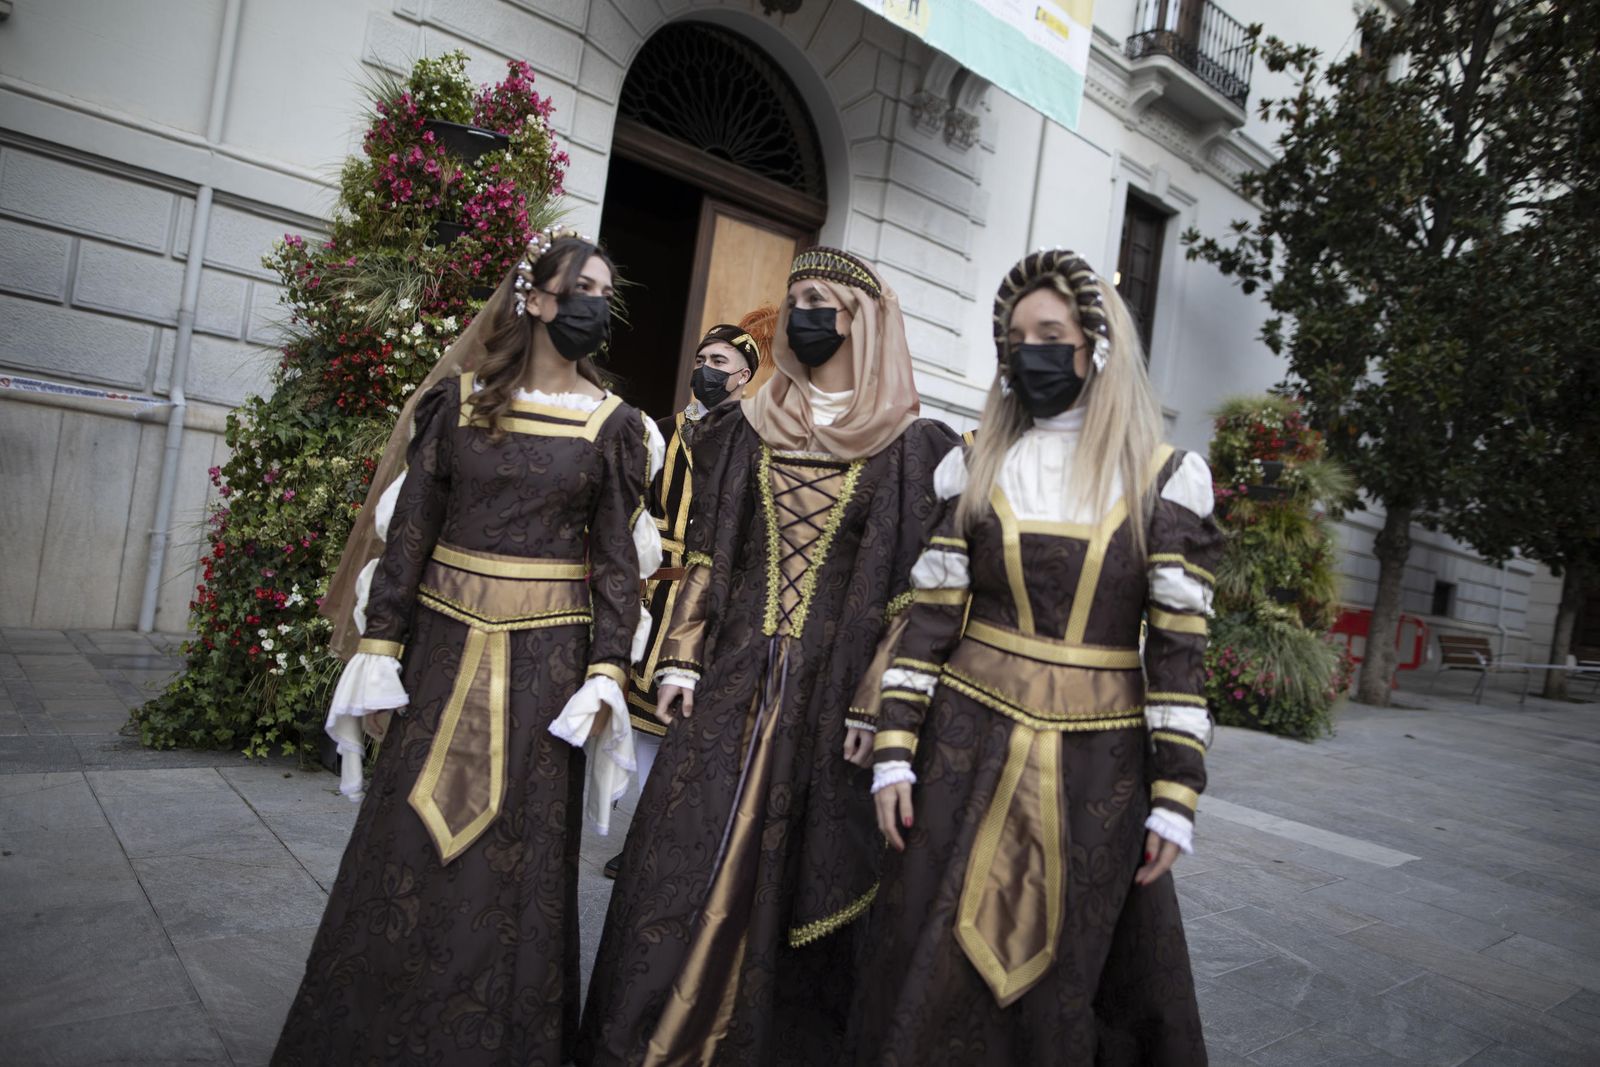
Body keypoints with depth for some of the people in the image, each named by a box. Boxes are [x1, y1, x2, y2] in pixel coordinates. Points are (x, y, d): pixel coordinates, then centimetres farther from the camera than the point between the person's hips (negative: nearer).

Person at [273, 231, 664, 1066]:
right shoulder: (457, 398, 4)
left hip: (547, 653, -1)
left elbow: (618, 558, 0)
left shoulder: (614, 425, 2)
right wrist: (380, 643, -1)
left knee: (511, 856, 5)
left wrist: (606, 672, -8)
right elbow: (409, 528, 3)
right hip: (446, 642, 1)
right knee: (405, 845, 8)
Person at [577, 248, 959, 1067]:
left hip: (828, 688, -2)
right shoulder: (742, 430, 10)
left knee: (796, 873, 8)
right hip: (732, 676, 3)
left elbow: (914, 587, -4)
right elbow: (704, 554, 10)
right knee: (685, 861, 3)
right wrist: (680, 659, 2)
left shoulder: (907, 448, -1)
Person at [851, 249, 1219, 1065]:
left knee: (1066, 983, 12)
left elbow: (1179, 648, -2)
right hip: (969, 746, 1)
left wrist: (1175, 795, -4)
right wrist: (893, 753, -3)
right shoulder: (974, 468, 4)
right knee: (934, 978, 8)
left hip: (1098, 763, -1)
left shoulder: (1164, 479, 0)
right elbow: (928, 618, 2)